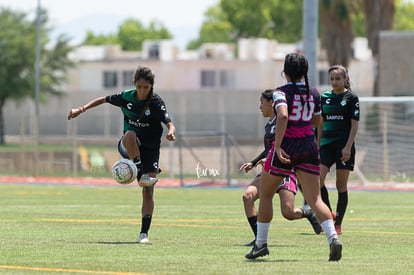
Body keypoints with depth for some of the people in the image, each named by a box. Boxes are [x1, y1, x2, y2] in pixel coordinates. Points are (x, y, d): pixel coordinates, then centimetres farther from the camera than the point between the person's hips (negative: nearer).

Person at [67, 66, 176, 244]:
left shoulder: (156, 103, -11)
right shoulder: (126, 97, -3)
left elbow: (169, 123, -23)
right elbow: (105, 100, 14)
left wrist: (171, 132, -47)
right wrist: (82, 109, 8)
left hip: (150, 149, -1)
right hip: (129, 147, 1)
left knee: (148, 191, -9)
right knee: (130, 135, -37)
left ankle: (144, 233, -4)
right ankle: (141, 173, -37)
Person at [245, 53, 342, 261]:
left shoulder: (281, 93, -8)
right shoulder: (314, 94, 8)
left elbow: (283, 116, -26)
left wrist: (277, 146, -26)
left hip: (286, 148, -4)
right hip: (309, 147, 4)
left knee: (265, 194, 15)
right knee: (315, 199, -3)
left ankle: (261, 244, 20)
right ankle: (333, 237, -25)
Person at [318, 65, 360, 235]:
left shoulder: (351, 98, -2)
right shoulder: (324, 97, 11)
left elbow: (354, 125, -6)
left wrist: (348, 147, -14)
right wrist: (317, 145, 12)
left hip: (344, 145, -4)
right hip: (327, 144, 4)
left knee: (341, 185, 0)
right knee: (317, 179, -14)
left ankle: (338, 224, 7)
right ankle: (329, 214, 0)